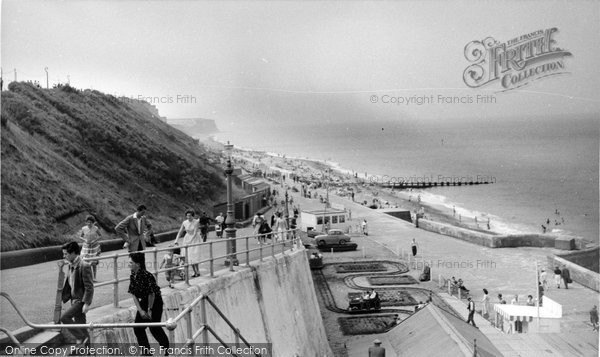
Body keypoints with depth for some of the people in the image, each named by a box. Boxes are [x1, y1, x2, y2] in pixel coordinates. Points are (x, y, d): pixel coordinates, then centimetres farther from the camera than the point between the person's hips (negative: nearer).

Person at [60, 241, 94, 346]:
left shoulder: (84, 266, -19)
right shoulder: (71, 265, 8)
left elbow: (89, 287, -20)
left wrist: (86, 303, -22)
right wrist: (63, 296, 18)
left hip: (81, 300, -9)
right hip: (74, 299, 9)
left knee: (64, 317, -17)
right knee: (80, 324, 13)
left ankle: (81, 337, -5)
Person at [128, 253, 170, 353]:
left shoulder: (147, 276, -26)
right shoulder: (133, 276, -3)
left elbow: (151, 294, -19)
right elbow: (134, 295, -1)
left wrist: (149, 309, -11)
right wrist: (140, 310, -8)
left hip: (155, 302, -7)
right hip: (143, 302, 7)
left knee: (154, 328, -3)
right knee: (137, 328, 1)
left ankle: (166, 347, 18)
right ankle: (145, 351, 12)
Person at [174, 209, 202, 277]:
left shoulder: (196, 222, -14)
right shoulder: (184, 223, -2)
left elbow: (195, 233, -17)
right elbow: (180, 232, 2)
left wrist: (190, 240, -22)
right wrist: (176, 240, -7)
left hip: (195, 239, -4)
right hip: (187, 239, 4)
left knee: (194, 256, -14)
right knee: (188, 257, 2)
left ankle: (198, 272, -6)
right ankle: (195, 272, 10)